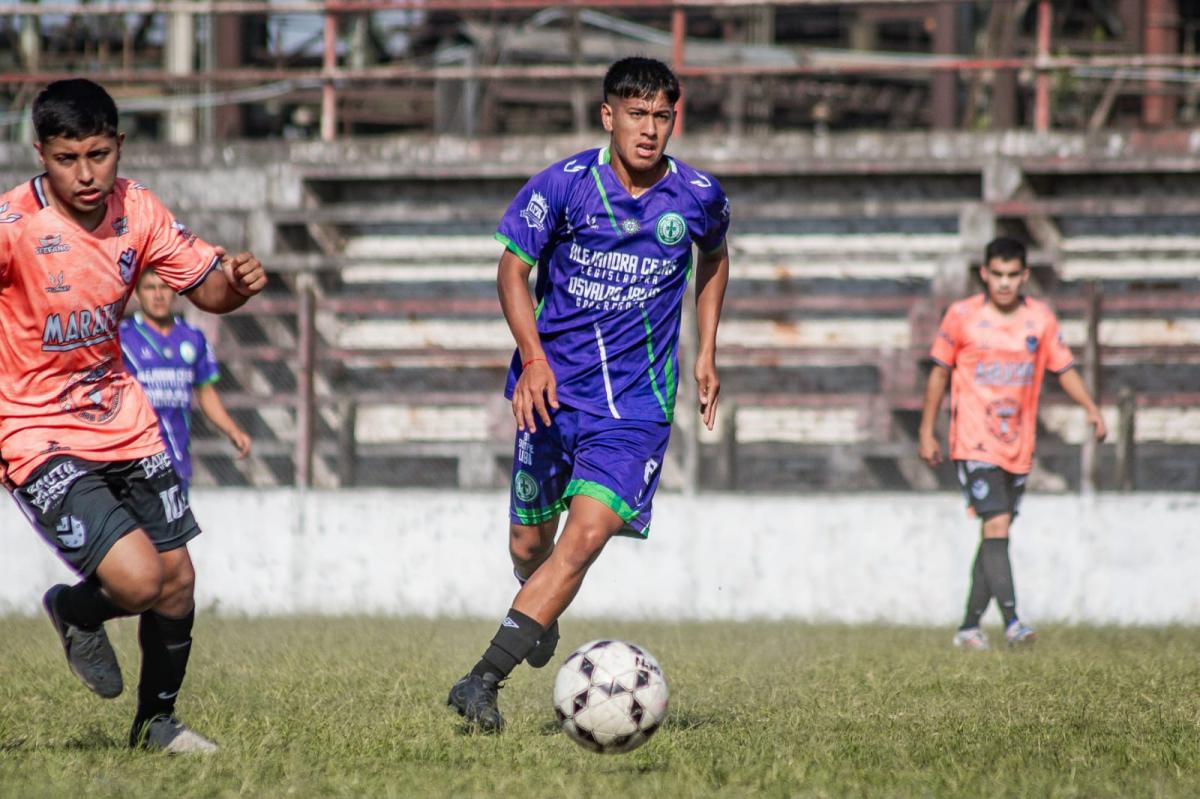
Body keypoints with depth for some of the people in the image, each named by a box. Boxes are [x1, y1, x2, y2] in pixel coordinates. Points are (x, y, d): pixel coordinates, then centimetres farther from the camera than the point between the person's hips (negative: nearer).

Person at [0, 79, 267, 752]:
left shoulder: (137, 211, -4)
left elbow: (207, 288, 7)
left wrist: (238, 281, -17)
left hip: (123, 420, 6)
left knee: (177, 580, 9)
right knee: (137, 580, -19)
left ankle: (157, 720, 34)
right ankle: (76, 612, 18)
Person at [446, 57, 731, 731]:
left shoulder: (699, 197, -3)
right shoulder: (565, 184, -9)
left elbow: (714, 258, 20)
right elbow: (514, 268, 0)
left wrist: (707, 353, 16)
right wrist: (533, 357, -14)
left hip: (637, 400, 0)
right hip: (555, 388, 0)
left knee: (586, 536, -18)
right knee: (530, 541, 9)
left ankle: (485, 679, -19)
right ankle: (541, 606, 47)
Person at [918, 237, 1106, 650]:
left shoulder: (1041, 318, 5)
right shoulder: (962, 316, -3)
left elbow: (1064, 368, 10)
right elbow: (940, 372, 5)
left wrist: (1091, 408, -5)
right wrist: (927, 432, 4)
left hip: (1018, 446, 4)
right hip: (975, 442, -4)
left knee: (995, 534, 8)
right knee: (996, 526, -17)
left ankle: (969, 626, 16)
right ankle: (1012, 620, -23)